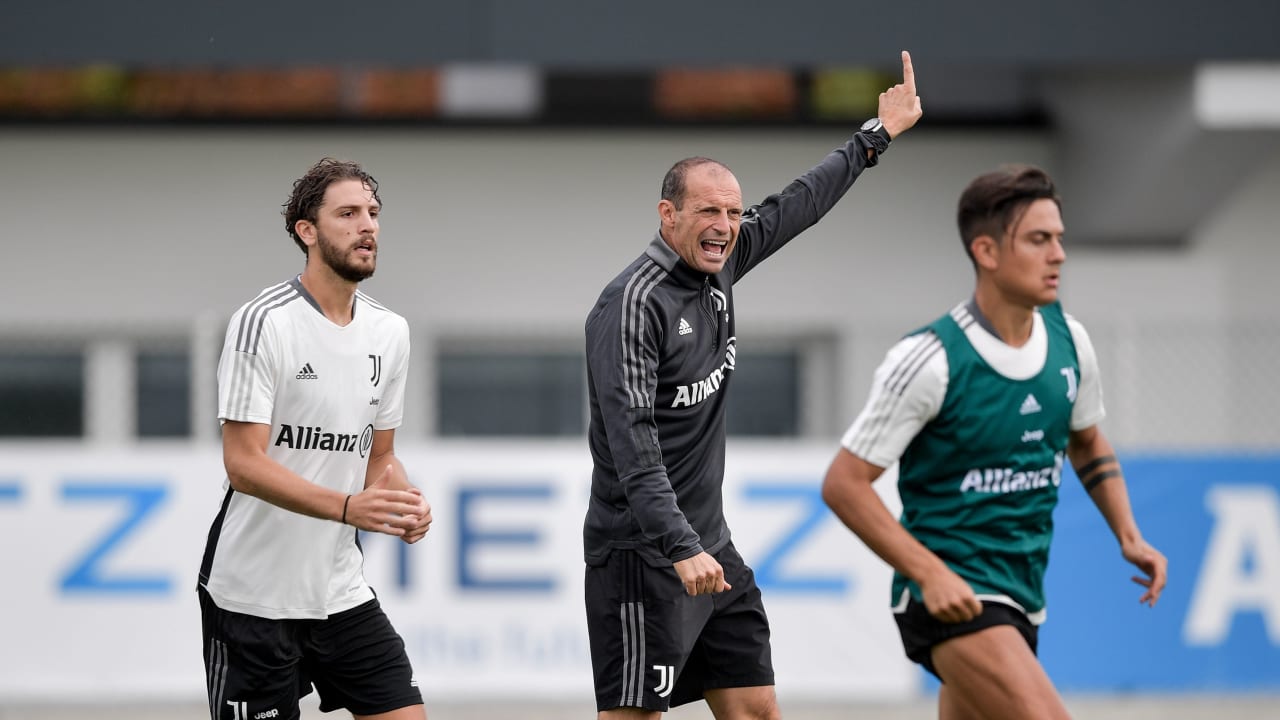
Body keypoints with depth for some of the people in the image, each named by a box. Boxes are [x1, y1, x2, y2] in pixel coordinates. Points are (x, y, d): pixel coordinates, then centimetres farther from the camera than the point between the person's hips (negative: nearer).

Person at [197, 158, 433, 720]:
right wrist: (349, 506, -32)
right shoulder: (262, 323, -14)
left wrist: (407, 504, -6)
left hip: (342, 590, 6)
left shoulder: (390, 332, 8)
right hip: (251, 595, -6)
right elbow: (244, 464, -19)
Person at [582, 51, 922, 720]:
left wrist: (877, 135, 32)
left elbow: (793, 208, 24)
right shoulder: (633, 304, -18)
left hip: (711, 548, 9)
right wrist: (681, 550, -32)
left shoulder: (717, 265, 8)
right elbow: (633, 446, -25)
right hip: (642, 555, -9)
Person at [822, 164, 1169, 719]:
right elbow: (845, 482, -14)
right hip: (952, 591, -8)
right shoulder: (929, 360, -17)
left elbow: (1087, 445, 23)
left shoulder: (1069, 340, 4)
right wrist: (930, 573, -23)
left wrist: (1128, 536, 8)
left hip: (1020, 595, 8)